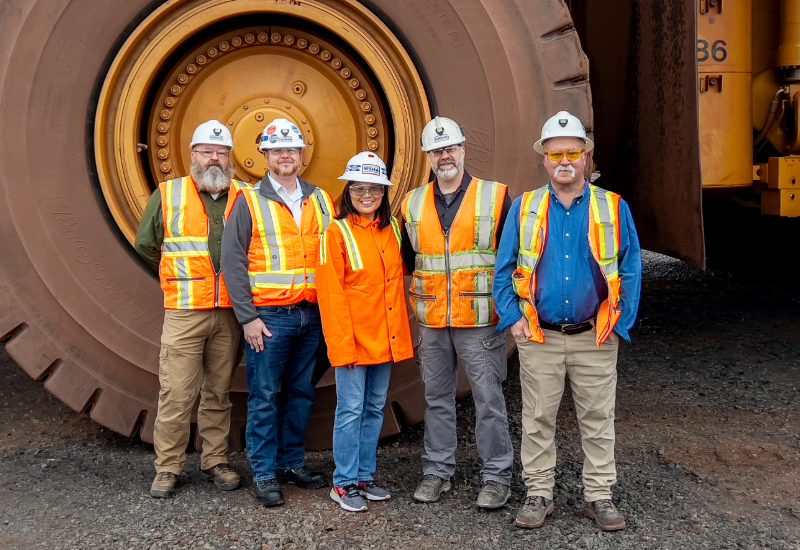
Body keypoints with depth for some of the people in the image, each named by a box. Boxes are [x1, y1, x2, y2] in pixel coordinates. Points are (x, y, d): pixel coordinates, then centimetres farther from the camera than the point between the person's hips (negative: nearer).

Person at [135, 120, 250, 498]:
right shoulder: (167, 195, 1)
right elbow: (146, 244, 12)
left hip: (229, 313, 2)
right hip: (184, 312, -2)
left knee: (218, 392, 11)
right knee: (176, 393, -1)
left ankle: (215, 460, 23)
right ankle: (167, 467, 12)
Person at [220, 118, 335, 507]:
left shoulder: (320, 201, 12)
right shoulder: (249, 202, -1)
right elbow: (233, 262, -5)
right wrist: (248, 317, -11)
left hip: (311, 315, 4)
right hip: (269, 316, -4)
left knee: (301, 394, 11)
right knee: (264, 397, 0)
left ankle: (292, 463, 24)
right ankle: (264, 474, 10)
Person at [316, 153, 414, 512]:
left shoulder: (392, 229, 9)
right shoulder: (336, 233, -8)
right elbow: (331, 294, -11)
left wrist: (401, 334, 9)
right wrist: (342, 344, -15)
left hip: (386, 338, 6)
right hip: (353, 339, -5)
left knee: (375, 408, 12)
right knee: (351, 409, 0)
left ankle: (364, 476, 24)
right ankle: (344, 483, 12)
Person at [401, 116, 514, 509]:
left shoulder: (495, 196, -2)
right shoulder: (413, 204, 9)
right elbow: (405, 259, 19)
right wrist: (414, 303, 12)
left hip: (479, 319, -3)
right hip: (431, 322, 4)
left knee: (489, 399, 0)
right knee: (437, 399, 13)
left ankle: (497, 477, 13)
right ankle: (437, 472, 25)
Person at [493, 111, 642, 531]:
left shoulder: (614, 208, 1)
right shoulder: (524, 208, 3)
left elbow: (631, 271, 3)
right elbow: (503, 269, 7)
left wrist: (620, 326, -3)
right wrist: (513, 319, -3)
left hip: (595, 338, 0)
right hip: (538, 337, 1)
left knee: (597, 419, 8)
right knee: (537, 419, 8)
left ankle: (600, 495, 21)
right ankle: (539, 493, 21)